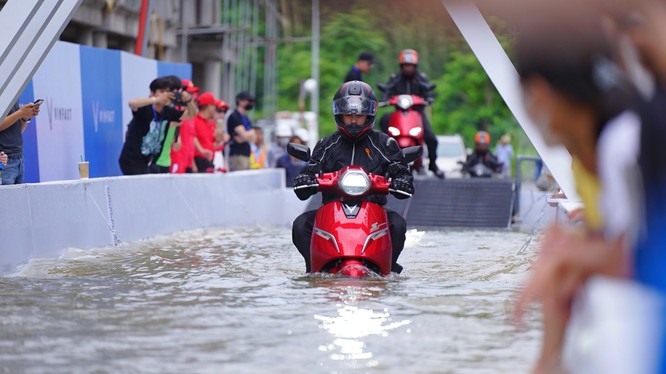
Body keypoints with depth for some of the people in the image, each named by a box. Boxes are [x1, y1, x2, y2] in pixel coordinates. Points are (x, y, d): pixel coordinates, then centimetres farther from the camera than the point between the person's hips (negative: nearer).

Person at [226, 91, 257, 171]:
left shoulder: (245, 119, 20)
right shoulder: (234, 117, -7)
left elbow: (253, 137, 11)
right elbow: (245, 135, -15)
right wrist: (251, 133, 7)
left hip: (246, 154, 9)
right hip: (237, 155, -9)